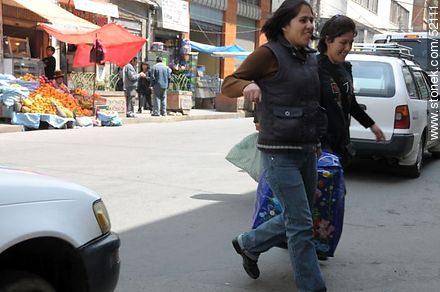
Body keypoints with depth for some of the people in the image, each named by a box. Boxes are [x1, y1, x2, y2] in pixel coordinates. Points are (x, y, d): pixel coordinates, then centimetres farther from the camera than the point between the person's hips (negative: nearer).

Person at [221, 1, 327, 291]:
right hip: (279, 153, -7)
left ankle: (249, 244, 38)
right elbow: (228, 84, -5)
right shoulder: (269, 53, -8)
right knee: (301, 224, -4)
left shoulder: (312, 59, 12)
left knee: (296, 218, 17)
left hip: (307, 151, 8)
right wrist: (248, 85, -26)